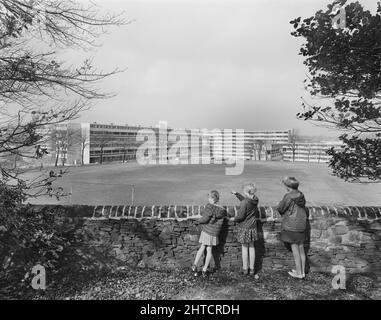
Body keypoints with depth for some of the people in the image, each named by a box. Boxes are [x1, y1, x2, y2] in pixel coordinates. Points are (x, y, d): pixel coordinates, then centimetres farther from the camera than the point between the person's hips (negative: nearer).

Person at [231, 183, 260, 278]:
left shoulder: (244, 203, -24)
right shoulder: (255, 200, -2)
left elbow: (241, 216, -20)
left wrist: (234, 219, -1)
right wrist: (236, 194, 20)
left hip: (244, 227, -6)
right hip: (253, 227, 6)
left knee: (245, 247, 8)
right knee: (251, 247, 15)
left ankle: (245, 269, 20)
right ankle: (252, 269, 23)